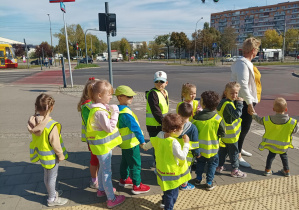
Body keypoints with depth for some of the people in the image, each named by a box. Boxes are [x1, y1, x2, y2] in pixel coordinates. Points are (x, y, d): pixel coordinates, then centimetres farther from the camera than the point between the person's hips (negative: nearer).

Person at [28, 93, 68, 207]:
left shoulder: (33, 121, -10)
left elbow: (36, 136, 2)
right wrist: (60, 154, -10)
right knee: (52, 176, 12)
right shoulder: (51, 125, -32)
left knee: (47, 175, 25)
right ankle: (52, 199, 31)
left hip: (41, 153, 7)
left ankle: (52, 192, 48)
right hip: (51, 155, -7)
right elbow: (55, 143, -24)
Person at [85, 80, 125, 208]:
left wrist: (111, 111, 0)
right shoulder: (99, 112, -28)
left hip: (104, 144, 10)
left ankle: (102, 189, 47)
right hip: (103, 146, -10)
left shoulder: (101, 108, 4)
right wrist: (115, 113, -21)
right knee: (107, 172, 3)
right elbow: (110, 127, -25)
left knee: (103, 168, 26)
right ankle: (111, 199, 17)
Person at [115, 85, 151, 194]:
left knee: (125, 161, 25)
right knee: (135, 165, 4)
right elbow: (135, 127, -27)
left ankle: (124, 179, 42)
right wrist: (142, 140, -19)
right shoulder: (126, 113, -28)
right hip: (131, 143, -10)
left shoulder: (118, 110, 2)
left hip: (124, 142, 10)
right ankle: (137, 186, 17)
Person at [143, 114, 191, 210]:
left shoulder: (160, 135, -8)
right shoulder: (174, 142, -32)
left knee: (167, 189, 32)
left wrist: (145, 147, 32)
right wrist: (186, 143, -18)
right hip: (172, 174, -9)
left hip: (163, 169, 9)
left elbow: (151, 142, 11)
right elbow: (182, 156, -28)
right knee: (172, 193, 12)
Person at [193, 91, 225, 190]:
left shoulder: (197, 117, -16)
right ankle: (209, 183, 18)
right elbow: (222, 133, -8)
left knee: (200, 162, 23)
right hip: (212, 147, -1)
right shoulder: (218, 118, -16)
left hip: (200, 146, 2)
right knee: (212, 163, 17)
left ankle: (198, 179, 33)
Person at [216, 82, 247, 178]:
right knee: (234, 152, 6)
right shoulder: (228, 104, -24)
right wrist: (240, 103, -27)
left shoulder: (223, 102, 7)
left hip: (223, 133, 9)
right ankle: (235, 170, 18)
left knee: (222, 150, 20)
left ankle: (219, 166, 31)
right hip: (230, 135, -9)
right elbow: (236, 114, -33)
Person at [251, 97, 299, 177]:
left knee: (271, 155, 20)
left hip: (271, 144, 0)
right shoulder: (292, 123, -20)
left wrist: (254, 114, 19)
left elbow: (259, 120, 1)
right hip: (284, 145, 0)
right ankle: (286, 171, 35)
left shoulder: (267, 120, -16)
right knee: (284, 156, 23)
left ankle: (267, 170, 25)